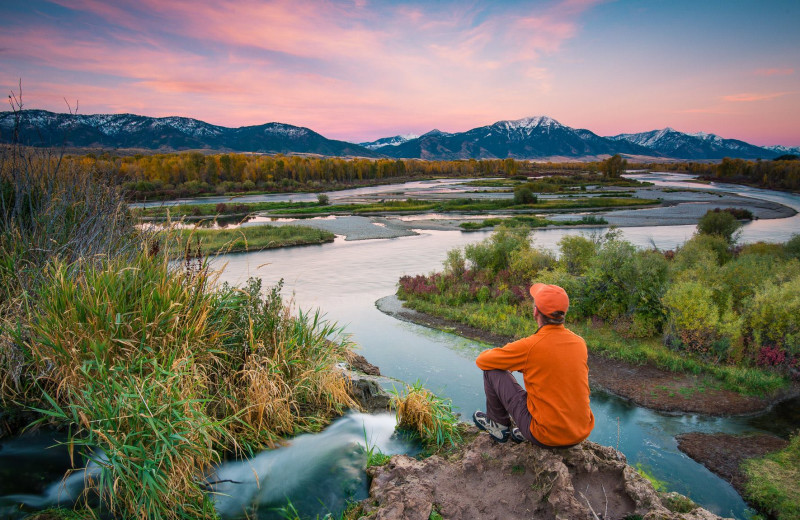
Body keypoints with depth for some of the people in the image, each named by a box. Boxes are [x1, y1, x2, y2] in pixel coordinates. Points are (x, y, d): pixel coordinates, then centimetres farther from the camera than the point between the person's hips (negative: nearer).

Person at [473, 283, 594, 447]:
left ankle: (498, 425, 23)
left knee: (492, 370, 3)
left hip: (546, 437, -6)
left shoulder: (529, 346, -20)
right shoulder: (580, 342, -3)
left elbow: (482, 361, -6)